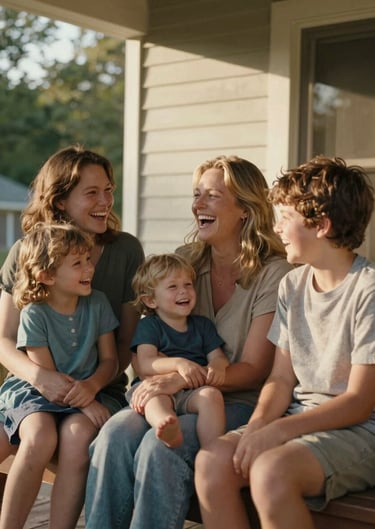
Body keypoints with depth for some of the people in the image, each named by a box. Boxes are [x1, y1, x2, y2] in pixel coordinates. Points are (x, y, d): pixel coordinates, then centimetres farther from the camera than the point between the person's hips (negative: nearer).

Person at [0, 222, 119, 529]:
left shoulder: (98, 303, 1)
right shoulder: (34, 314, -9)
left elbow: (110, 360, 3)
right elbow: (47, 376, -9)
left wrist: (91, 386, -18)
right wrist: (87, 404, -20)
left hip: (84, 393, 2)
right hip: (35, 394, -2)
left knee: (80, 433, -31)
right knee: (40, 438, -34)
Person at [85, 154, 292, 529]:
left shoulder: (274, 274, -6)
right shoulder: (184, 262, 11)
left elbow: (254, 370, -8)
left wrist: (181, 380, -21)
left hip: (240, 403, -4)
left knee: (160, 446, -32)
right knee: (115, 432, -26)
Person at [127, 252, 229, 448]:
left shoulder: (203, 325, 23)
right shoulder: (148, 326, 10)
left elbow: (218, 356, 14)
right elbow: (144, 365, -6)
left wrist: (217, 367, -14)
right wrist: (178, 363, -25)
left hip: (193, 392, 2)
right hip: (160, 389, -2)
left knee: (212, 394, -30)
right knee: (153, 396, -36)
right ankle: (167, 427, -69)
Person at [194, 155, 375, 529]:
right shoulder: (292, 285, 10)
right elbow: (282, 378, 11)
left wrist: (279, 430, -22)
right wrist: (258, 423, -10)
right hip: (299, 419, 6)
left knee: (270, 471, -33)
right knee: (212, 461, -20)